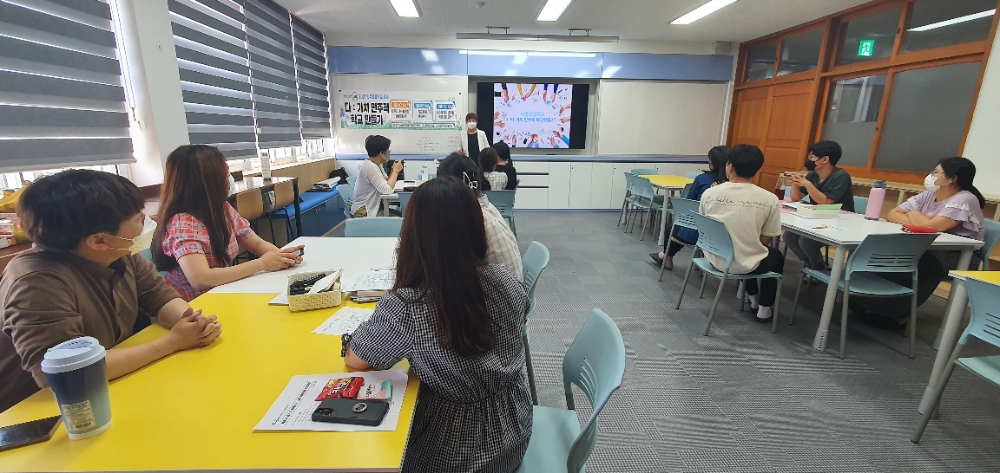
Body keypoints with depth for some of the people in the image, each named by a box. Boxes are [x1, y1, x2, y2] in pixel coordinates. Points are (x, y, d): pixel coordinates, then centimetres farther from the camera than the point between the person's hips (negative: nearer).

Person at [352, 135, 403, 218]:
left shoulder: (377, 164, 9)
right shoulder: (369, 167, -21)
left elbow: (387, 182, 9)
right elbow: (387, 190, -26)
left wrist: (394, 170, -5)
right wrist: (396, 171, -15)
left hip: (373, 208, 9)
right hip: (364, 212, -9)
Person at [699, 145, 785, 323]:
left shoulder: (709, 193, -11)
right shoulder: (770, 199, -15)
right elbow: (765, 240, -5)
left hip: (715, 258, 3)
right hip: (744, 264, -3)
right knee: (776, 256, 32)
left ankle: (753, 297, 53)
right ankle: (764, 308, 34)